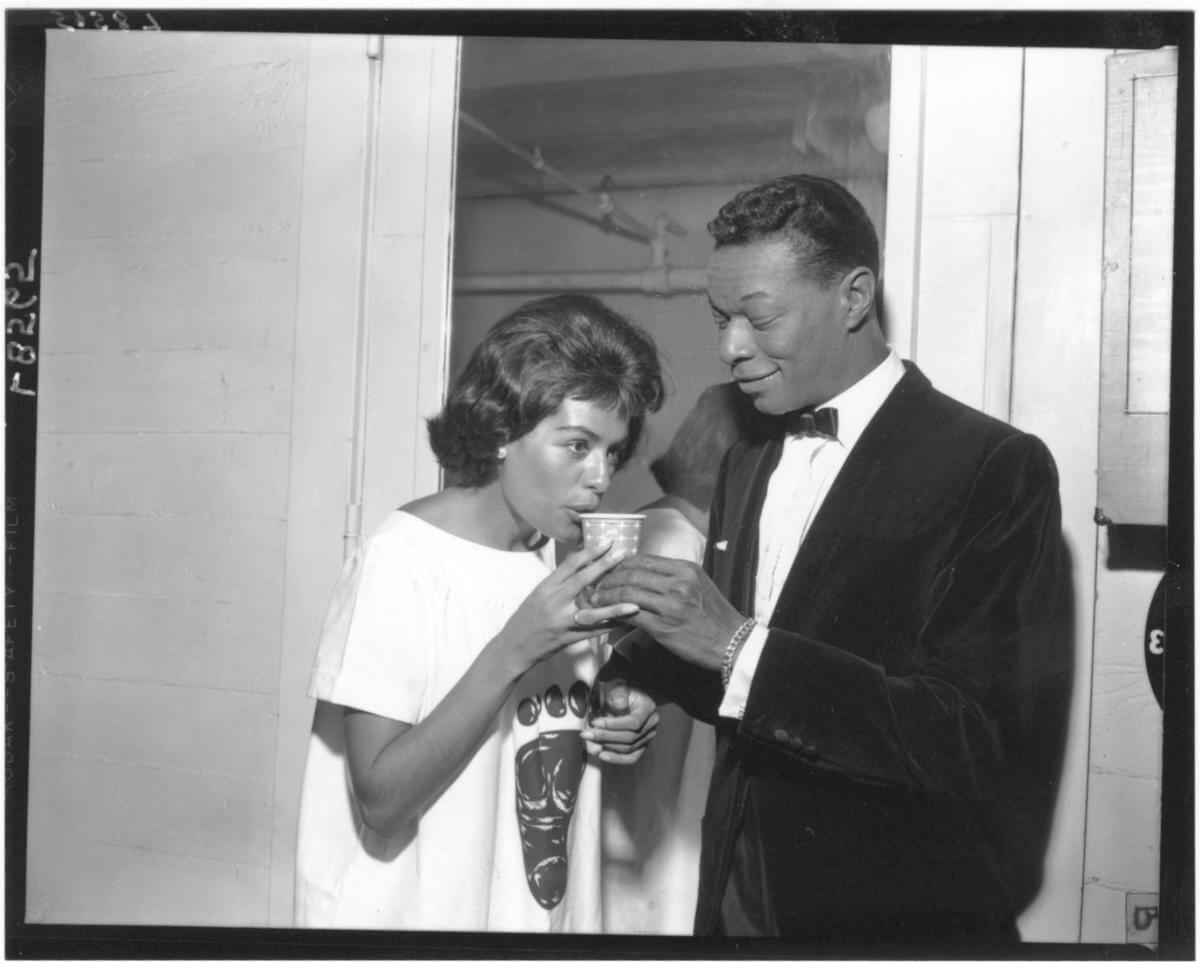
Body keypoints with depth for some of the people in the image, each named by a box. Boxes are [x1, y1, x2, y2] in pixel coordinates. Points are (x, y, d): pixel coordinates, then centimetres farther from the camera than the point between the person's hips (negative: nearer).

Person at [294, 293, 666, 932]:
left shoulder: (567, 561, 0)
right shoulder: (400, 562, -17)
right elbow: (382, 804, -21)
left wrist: (615, 727, -9)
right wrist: (511, 652, -28)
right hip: (415, 911, -6)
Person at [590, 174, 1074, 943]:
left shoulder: (994, 467, -16)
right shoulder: (748, 465, 6)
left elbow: (984, 741, -24)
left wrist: (738, 646, -27)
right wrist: (640, 670, -9)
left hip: (899, 913, -5)